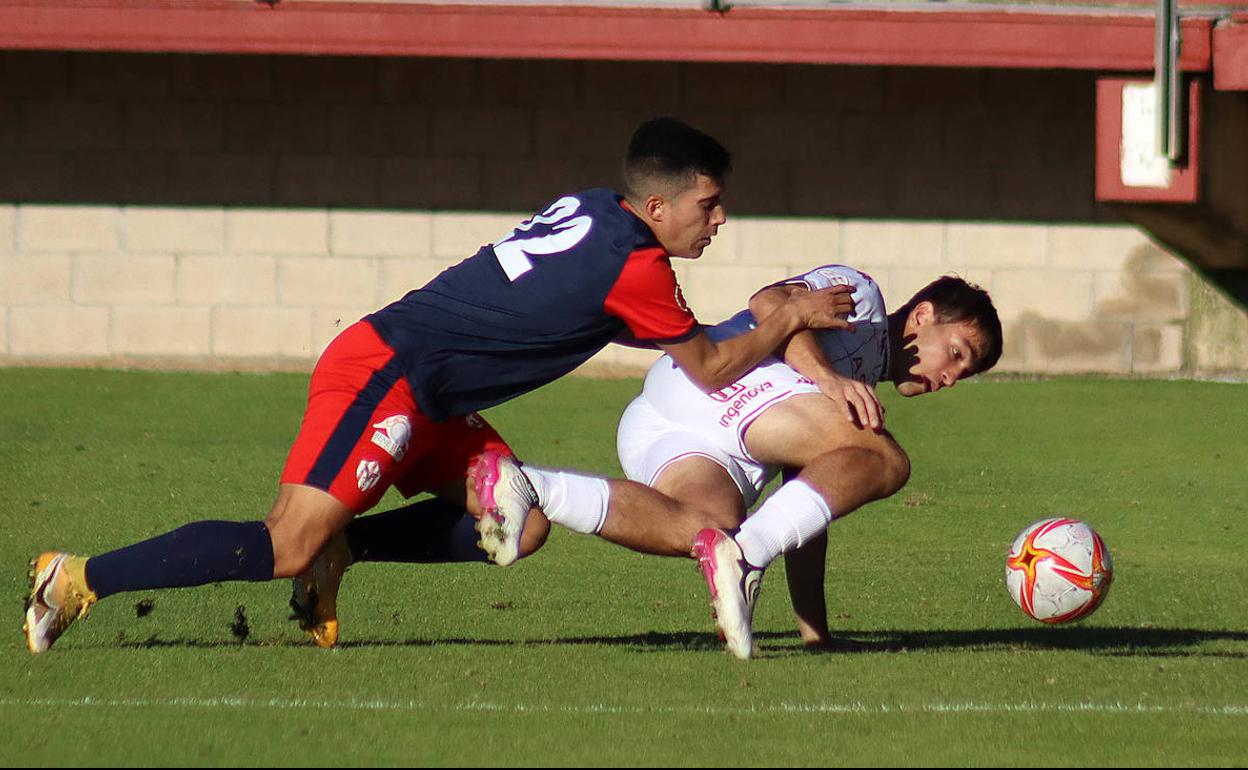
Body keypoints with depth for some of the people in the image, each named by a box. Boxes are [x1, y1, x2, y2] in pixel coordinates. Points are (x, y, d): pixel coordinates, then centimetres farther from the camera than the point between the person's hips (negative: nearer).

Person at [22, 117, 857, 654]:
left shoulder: (591, 208, 13)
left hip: (426, 401, 10)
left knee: (522, 527, 6)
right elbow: (712, 368, -2)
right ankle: (81, 580, -14)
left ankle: (339, 549, 6)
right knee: (287, 549, -16)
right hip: (383, 378, -10)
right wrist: (789, 320, 7)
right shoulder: (637, 267, -14)